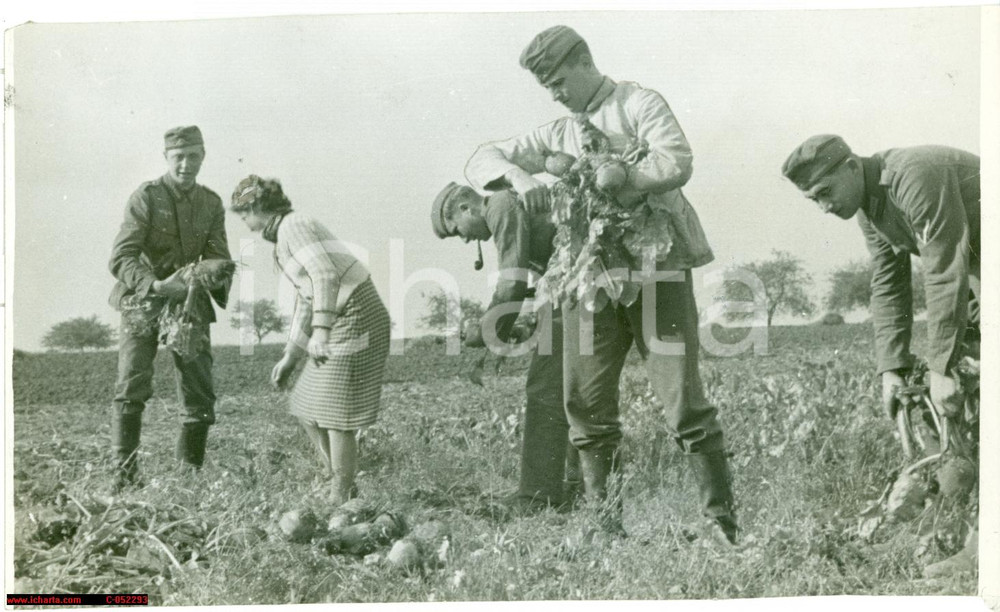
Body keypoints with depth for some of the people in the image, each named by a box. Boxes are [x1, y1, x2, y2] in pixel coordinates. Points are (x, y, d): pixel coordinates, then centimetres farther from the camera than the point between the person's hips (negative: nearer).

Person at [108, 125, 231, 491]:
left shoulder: (212, 204, 5)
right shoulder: (146, 197, -10)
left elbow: (218, 256, 5)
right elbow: (120, 258, -17)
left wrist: (218, 281, -19)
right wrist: (157, 286, -33)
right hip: (143, 302, -4)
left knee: (200, 397, 3)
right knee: (132, 389, -14)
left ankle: (191, 472, 16)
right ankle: (125, 474, -7)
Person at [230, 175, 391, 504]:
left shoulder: (292, 226, -10)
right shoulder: (288, 234, 20)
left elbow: (325, 275, -25)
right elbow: (307, 299, 24)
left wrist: (321, 330, -35)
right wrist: (289, 357, 26)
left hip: (355, 315, -10)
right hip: (346, 317, 10)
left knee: (335, 412, -4)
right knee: (307, 409, 12)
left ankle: (340, 501, 4)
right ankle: (342, 488, 19)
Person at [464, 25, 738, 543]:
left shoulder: (640, 105, 5)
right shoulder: (558, 135, 21)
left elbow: (675, 163, -13)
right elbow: (483, 159, 18)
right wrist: (518, 175, -5)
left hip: (656, 264, -5)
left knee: (682, 397, -6)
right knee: (586, 404, 3)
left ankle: (722, 520, 3)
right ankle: (606, 522, 14)